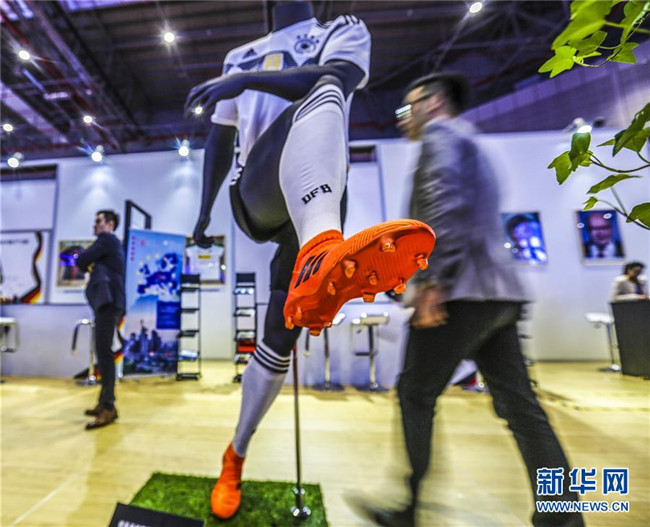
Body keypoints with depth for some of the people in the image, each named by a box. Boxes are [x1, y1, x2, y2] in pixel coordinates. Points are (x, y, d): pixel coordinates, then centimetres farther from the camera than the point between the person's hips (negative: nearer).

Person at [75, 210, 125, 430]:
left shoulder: (107, 239, -3)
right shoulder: (111, 244, 26)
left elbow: (81, 261, -9)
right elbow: (87, 262, 25)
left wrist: (86, 262, 12)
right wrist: (91, 265, 4)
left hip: (108, 301, -10)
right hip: (106, 301, 10)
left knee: (104, 352, -13)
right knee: (103, 352, 11)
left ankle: (109, 407, -12)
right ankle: (104, 402, 18)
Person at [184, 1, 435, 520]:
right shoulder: (240, 56, 33)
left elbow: (337, 76, -2)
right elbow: (221, 140, 29)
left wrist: (250, 80, -15)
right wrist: (205, 211, 23)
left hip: (317, 199, -1)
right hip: (257, 194, 2)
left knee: (281, 334, -10)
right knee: (320, 97, -26)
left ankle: (236, 455, 10)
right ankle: (322, 251, -53)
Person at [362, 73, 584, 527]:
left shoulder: (441, 132, 3)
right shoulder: (470, 145, 31)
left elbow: (443, 203, -18)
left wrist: (431, 281, -23)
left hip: (464, 292, -10)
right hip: (499, 292, 10)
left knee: (415, 396, 2)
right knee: (519, 404, 10)